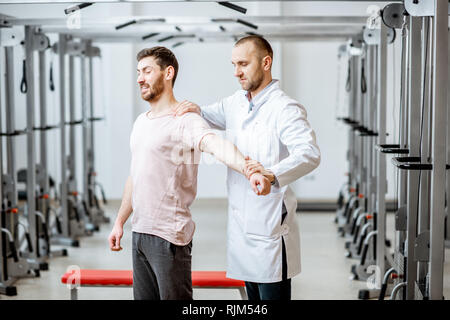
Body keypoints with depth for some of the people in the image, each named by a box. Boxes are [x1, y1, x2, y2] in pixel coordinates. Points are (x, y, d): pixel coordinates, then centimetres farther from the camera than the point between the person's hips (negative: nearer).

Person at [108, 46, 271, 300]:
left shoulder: (186, 122, -14)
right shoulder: (141, 121, 14)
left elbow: (217, 145, -34)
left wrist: (249, 170, -53)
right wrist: (120, 222, 23)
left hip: (170, 236, -8)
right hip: (139, 232, 8)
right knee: (143, 297, 15)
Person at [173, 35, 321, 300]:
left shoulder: (285, 109, -13)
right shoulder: (236, 103, 13)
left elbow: (310, 153, -26)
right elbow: (213, 116, 28)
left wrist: (272, 173, -43)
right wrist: (196, 110, 3)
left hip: (270, 228, -8)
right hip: (242, 226, 8)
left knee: (272, 295, -5)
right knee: (253, 295, 16)